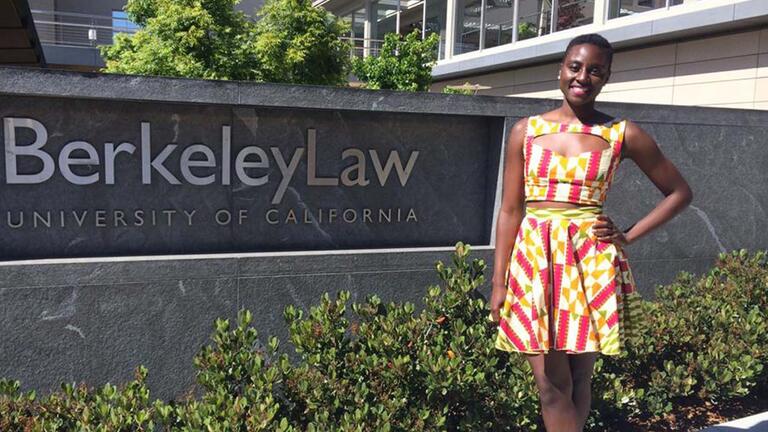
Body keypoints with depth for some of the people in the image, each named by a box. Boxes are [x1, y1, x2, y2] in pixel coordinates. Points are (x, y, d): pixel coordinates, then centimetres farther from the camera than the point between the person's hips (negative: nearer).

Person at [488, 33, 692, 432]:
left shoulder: (623, 134, 3)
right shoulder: (526, 130, 5)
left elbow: (679, 192, 13)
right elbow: (509, 210, 5)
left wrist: (629, 236, 1)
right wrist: (498, 283, 2)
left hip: (592, 264, -1)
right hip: (535, 260, 1)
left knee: (578, 380, 8)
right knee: (551, 386, 3)